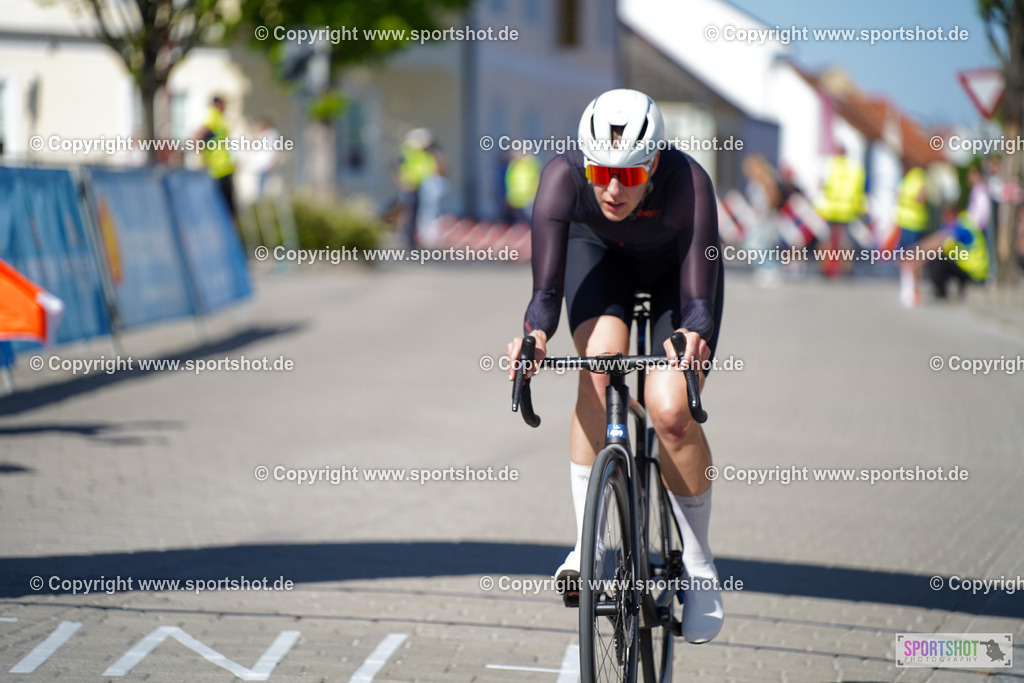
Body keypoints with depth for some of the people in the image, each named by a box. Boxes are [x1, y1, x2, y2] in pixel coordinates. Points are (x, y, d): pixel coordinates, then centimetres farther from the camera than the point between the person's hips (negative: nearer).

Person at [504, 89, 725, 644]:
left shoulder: (687, 183, -39)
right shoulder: (563, 177, -35)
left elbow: (699, 299, -41)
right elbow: (545, 290, -39)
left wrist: (693, 337, -62)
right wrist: (535, 335, -59)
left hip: (674, 269, -1)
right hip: (599, 252, 1)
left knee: (670, 413, -19)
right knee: (599, 367, -28)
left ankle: (699, 565, 3)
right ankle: (587, 546, -19)